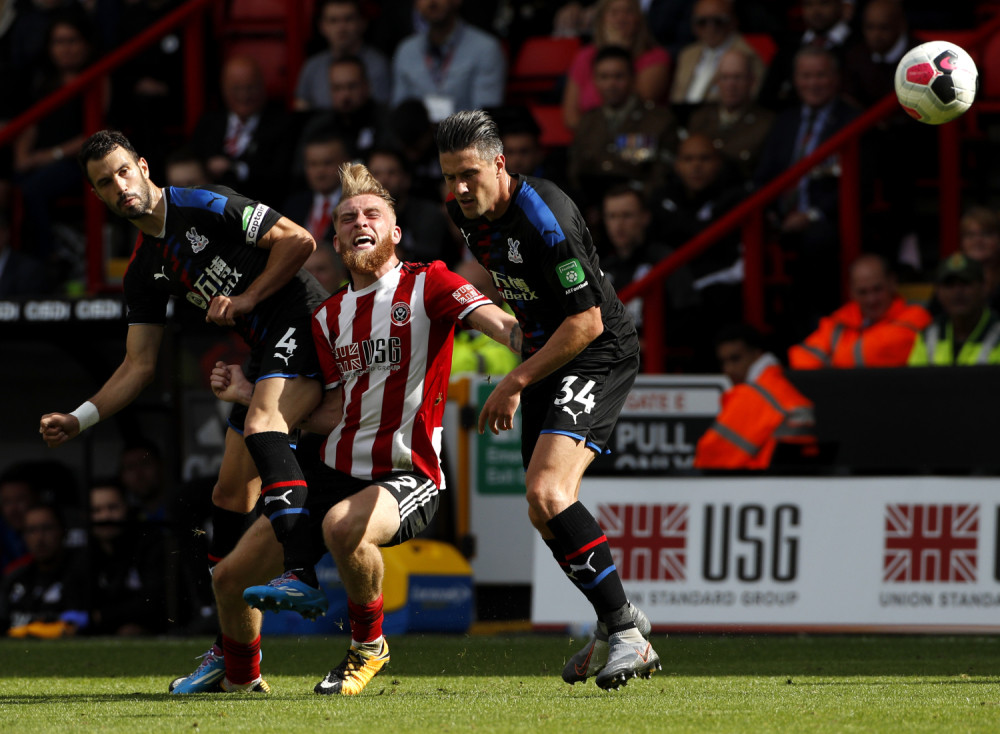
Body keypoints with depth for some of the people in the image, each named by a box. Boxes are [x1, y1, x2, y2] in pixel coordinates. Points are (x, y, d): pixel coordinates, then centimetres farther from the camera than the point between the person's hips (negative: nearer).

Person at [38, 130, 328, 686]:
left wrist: (248, 297, -13)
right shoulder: (144, 273, 13)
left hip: (304, 326, -8)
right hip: (263, 357, 8)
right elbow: (139, 365, 14)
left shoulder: (206, 207, -8)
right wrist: (79, 420, 4)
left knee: (261, 422, -36)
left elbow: (298, 240, -10)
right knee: (232, 494, 4)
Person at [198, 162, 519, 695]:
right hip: (337, 471, 6)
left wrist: (529, 340, -44)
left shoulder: (426, 285, -5)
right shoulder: (328, 317, 13)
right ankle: (241, 678, 33)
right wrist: (251, 395, 10)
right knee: (230, 578, 3)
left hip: (407, 476, -6)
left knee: (343, 527, -40)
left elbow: (497, 323, -21)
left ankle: (368, 645, -13)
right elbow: (334, 414, 11)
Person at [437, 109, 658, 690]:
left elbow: (587, 322, -25)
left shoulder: (544, 218, -26)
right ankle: (617, 624, 28)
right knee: (545, 509, 10)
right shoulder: (467, 212, 1)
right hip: (547, 357, 9)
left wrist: (516, 383, -20)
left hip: (599, 355, -9)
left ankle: (625, 631, -21)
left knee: (548, 493, -25)